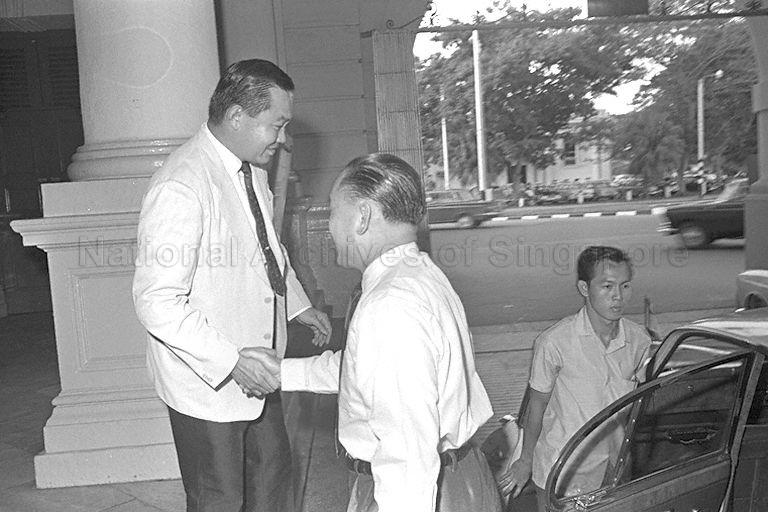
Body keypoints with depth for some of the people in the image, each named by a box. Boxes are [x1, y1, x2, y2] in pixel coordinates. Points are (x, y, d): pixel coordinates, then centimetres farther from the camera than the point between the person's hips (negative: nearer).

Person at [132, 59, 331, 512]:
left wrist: (298, 304, 11)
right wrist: (232, 360, -29)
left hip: (255, 371, 8)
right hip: (207, 382, -8)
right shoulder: (182, 187, -28)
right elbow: (157, 304, -29)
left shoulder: (252, 168, 2)